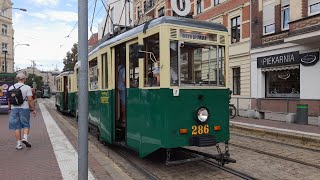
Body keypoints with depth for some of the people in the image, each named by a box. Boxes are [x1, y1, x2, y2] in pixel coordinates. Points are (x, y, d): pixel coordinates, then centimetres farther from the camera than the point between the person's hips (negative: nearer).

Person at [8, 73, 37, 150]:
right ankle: (25, 138, -10)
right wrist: (33, 109, -5)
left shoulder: (11, 87, 7)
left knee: (17, 127, 7)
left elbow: (9, 100, 10)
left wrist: (9, 109, 20)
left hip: (14, 108, 3)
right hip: (24, 108, -3)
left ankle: (19, 144, 8)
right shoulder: (27, 87, -6)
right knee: (26, 125, 12)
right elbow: (30, 100, -11)